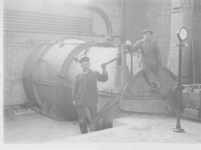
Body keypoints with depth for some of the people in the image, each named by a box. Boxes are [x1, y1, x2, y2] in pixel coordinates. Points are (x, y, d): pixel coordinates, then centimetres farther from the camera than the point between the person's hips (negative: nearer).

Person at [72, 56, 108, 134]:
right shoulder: (78, 76, 6)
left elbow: (104, 79, -6)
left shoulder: (95, 73, 5)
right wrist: (74, 99, 5)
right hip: (80, 101, 1)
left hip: (92, 101, -1)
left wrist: (104, 70, -22)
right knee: (82, 120, 9)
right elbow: (74, 88, 9)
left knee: (93, 118, 2)